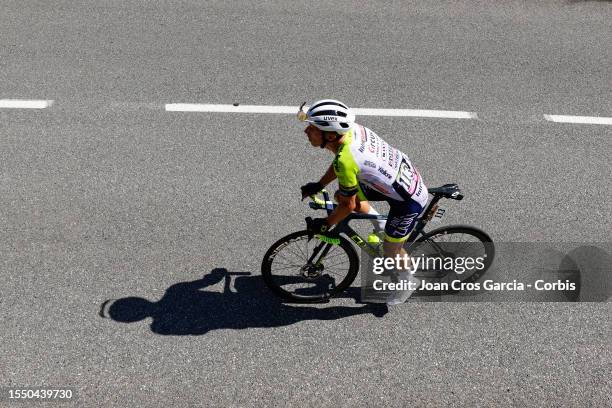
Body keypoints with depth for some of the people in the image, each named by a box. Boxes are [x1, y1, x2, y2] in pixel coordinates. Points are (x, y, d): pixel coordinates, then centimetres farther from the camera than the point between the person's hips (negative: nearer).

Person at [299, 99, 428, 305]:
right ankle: (381, 226, 29)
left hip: (409, 200, -8)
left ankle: (409, 280, 40)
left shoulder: (345, 161, -34)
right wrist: (318, 185, 13)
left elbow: (349, 206, -20)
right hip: (408, 175, 8)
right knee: (342, 195, 10)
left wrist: (325, 224, -5)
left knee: (390, 251, 11)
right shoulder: (352, 129, -11)